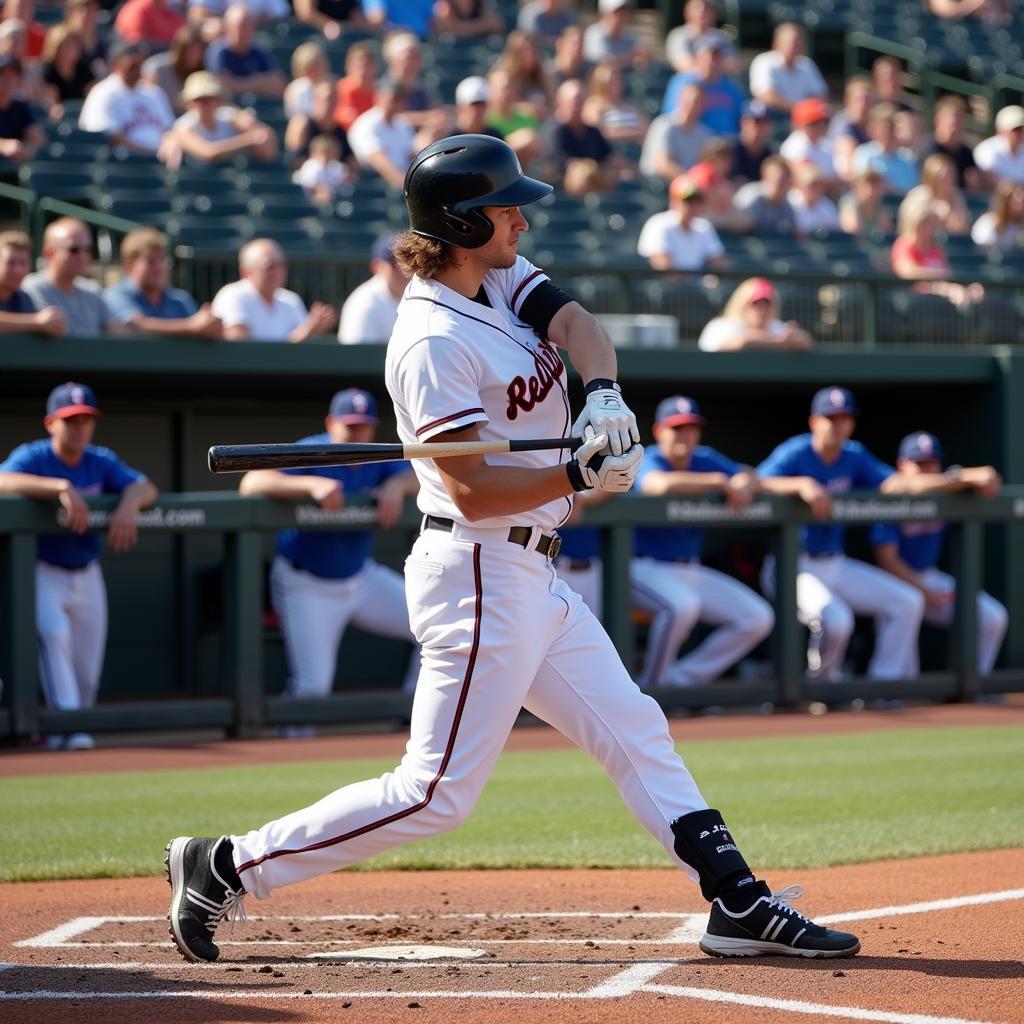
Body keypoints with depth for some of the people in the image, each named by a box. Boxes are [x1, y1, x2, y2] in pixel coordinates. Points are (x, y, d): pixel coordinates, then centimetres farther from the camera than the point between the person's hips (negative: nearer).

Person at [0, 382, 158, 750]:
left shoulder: (101, 462, 1)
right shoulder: (32, 457, -12)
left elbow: (146, 487, -10)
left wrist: (129, 504, -34)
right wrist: (62, 488, -45)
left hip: (87, 574, 5)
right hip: (43, 571, -5)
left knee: (87, 668, 4)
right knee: (53, 632, -29)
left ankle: (77, 729, 22)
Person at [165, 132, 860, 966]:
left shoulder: (501, 278, 9)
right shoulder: (432, 343, -19)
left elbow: (576, 324, -4)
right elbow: (473, 491, -23)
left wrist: (603, 389, -23)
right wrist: (580, 475, -27)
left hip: (532, 579, 10)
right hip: (480, 576, -10)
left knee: (635, 732, 10)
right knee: (438, 794, -7)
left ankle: (739, 905, 13)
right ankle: (228, 866, -1)